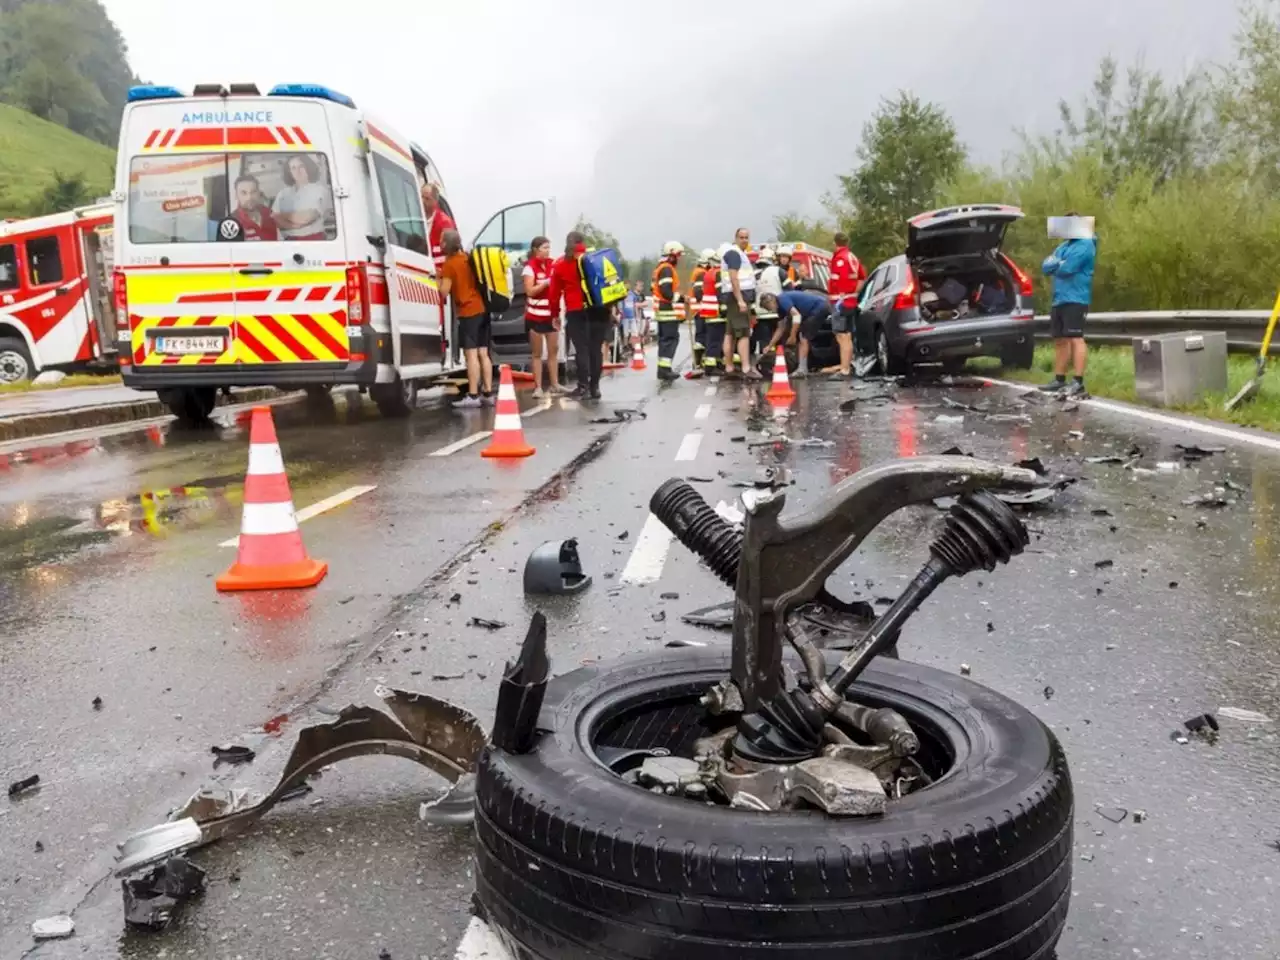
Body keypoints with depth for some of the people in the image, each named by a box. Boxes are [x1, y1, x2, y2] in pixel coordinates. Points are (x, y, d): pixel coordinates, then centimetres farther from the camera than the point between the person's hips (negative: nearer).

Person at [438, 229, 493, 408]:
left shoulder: (449, 264, -7)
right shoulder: (468, 258, 15)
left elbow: (444, 292, -10)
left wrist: (439, 277, 7)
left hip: (468, 312, -7)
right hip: (482, 309, 8)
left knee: (471, 354, -9)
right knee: (483, 353, 8)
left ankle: (473, 396, -11)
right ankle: (488, 393, 9)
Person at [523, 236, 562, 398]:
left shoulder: (551, 264, 9)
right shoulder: (529, 267, -8)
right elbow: (530, 291, -15)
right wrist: (546, 283, -21)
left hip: (551, 314, 6)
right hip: (535, 316, -5)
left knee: (554, 350, 8)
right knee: (537, 353, -1)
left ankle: (554, 384, 16)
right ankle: (538, 387, 1)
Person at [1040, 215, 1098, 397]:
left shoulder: (1085, 245, -6)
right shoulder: (1063, 247, 23)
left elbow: (1067, 268, -18)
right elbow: (1046, 266, 11)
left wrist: (1055, 266, 3)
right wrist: (1059, 263, -9)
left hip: (1075, 299, -9)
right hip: (1059, 300, 9)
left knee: (1075, 338, -14)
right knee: (1060, 340, 11)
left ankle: (1078, 382, -17)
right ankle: (1059, 380, 18)